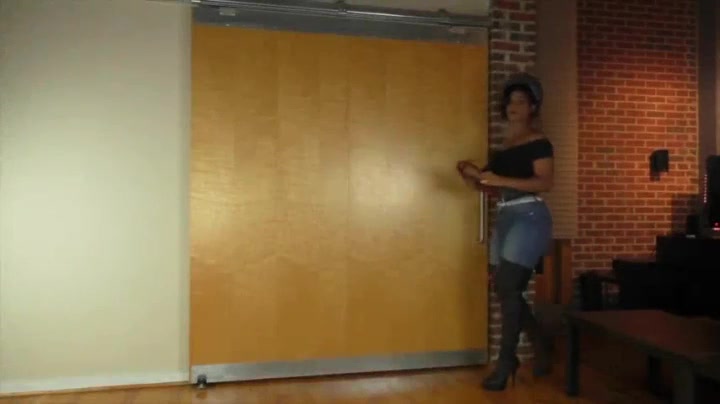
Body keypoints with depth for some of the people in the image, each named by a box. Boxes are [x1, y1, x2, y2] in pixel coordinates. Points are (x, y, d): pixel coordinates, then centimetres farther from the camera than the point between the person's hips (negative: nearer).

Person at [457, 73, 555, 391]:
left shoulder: (538, 143, -3)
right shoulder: (503, 147, 18)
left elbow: (545, 182, -16)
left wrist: (500, 179, -23)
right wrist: (475, 177, 0)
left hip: (529, 217, -8)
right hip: (505, 218, 8)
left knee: (508, 286, -12)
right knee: (505, 289, 7)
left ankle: (506, 361, 0)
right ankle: (541, 343, 27)